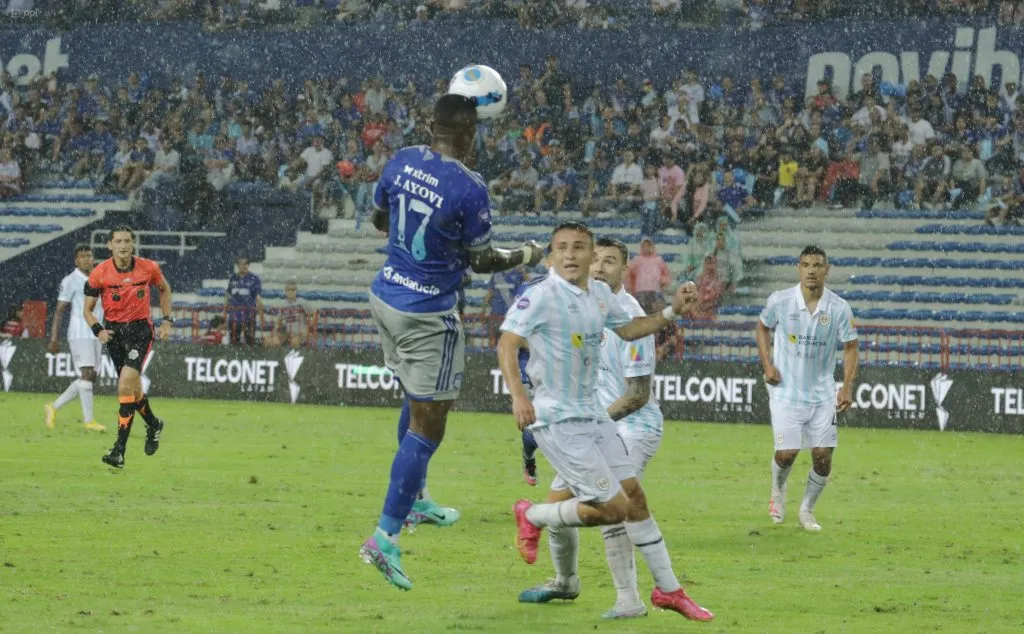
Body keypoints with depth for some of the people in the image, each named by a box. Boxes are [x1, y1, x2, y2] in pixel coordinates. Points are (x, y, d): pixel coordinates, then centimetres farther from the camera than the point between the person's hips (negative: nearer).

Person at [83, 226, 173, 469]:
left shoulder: (148, 268, -7)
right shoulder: (100, 273, -9)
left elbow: (164, 289, 14)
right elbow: (88, 310, 1)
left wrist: (166, 321, 8)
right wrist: (98, 331, -17)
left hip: (140, 330, -2)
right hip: (113, 331, 2)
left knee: (126, 386, -19)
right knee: (133, 388, 12)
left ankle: (119, 450, -19)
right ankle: (153, 425, 44)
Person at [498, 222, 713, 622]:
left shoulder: (600, 294, 9)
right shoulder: (541, 295, -16)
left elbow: (627, 330, 27)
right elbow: (507, 344, -23)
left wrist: (672, 312, 15)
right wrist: (518, 395, -37)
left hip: (591, 415, 8)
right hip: (557, 420, -8)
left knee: (634, 495, 11)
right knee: (614, 507, -10)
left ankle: (668, 589, 22)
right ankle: (531, 518, 12)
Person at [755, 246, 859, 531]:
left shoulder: (839, 308, -7)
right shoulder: (779, 301, -8)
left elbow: (850, 347, 1)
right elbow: (762, 328, 10)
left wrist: (847, 387, -10)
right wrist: (767, 364, -2)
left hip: (823, 394, 1)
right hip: (786, 392, -1)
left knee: (823, 457, -3)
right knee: (786, 454, -8)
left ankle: (807, 511, 20)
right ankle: (778, 491, 27)